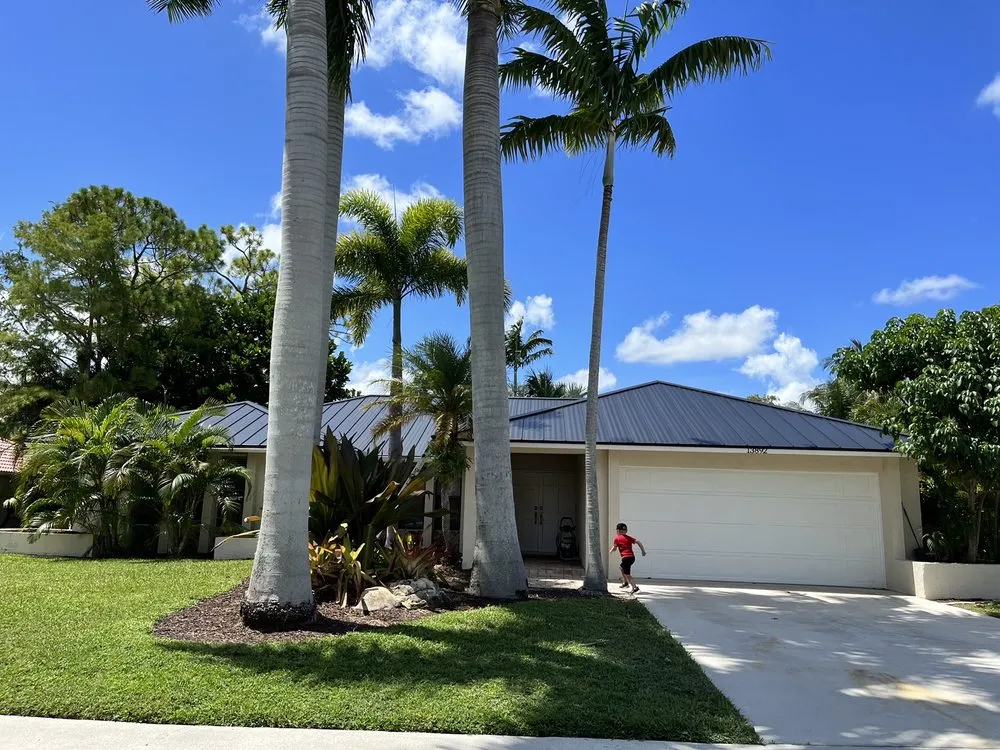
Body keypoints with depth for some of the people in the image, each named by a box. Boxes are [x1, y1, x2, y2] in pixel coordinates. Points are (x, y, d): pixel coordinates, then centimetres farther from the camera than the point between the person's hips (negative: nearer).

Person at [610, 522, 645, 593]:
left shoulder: (617, 538, 1)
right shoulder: (629, 538, 15)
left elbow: (614, 548, 0)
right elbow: (638, 542, 4)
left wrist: (610, 550, 22)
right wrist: (643, 551, 6)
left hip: (626, 557, -7)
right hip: (632, 557, 7)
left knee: (627, 574, -4)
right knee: (622, 567, 31)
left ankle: (635, 587, -16)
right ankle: (625, 582, 32)